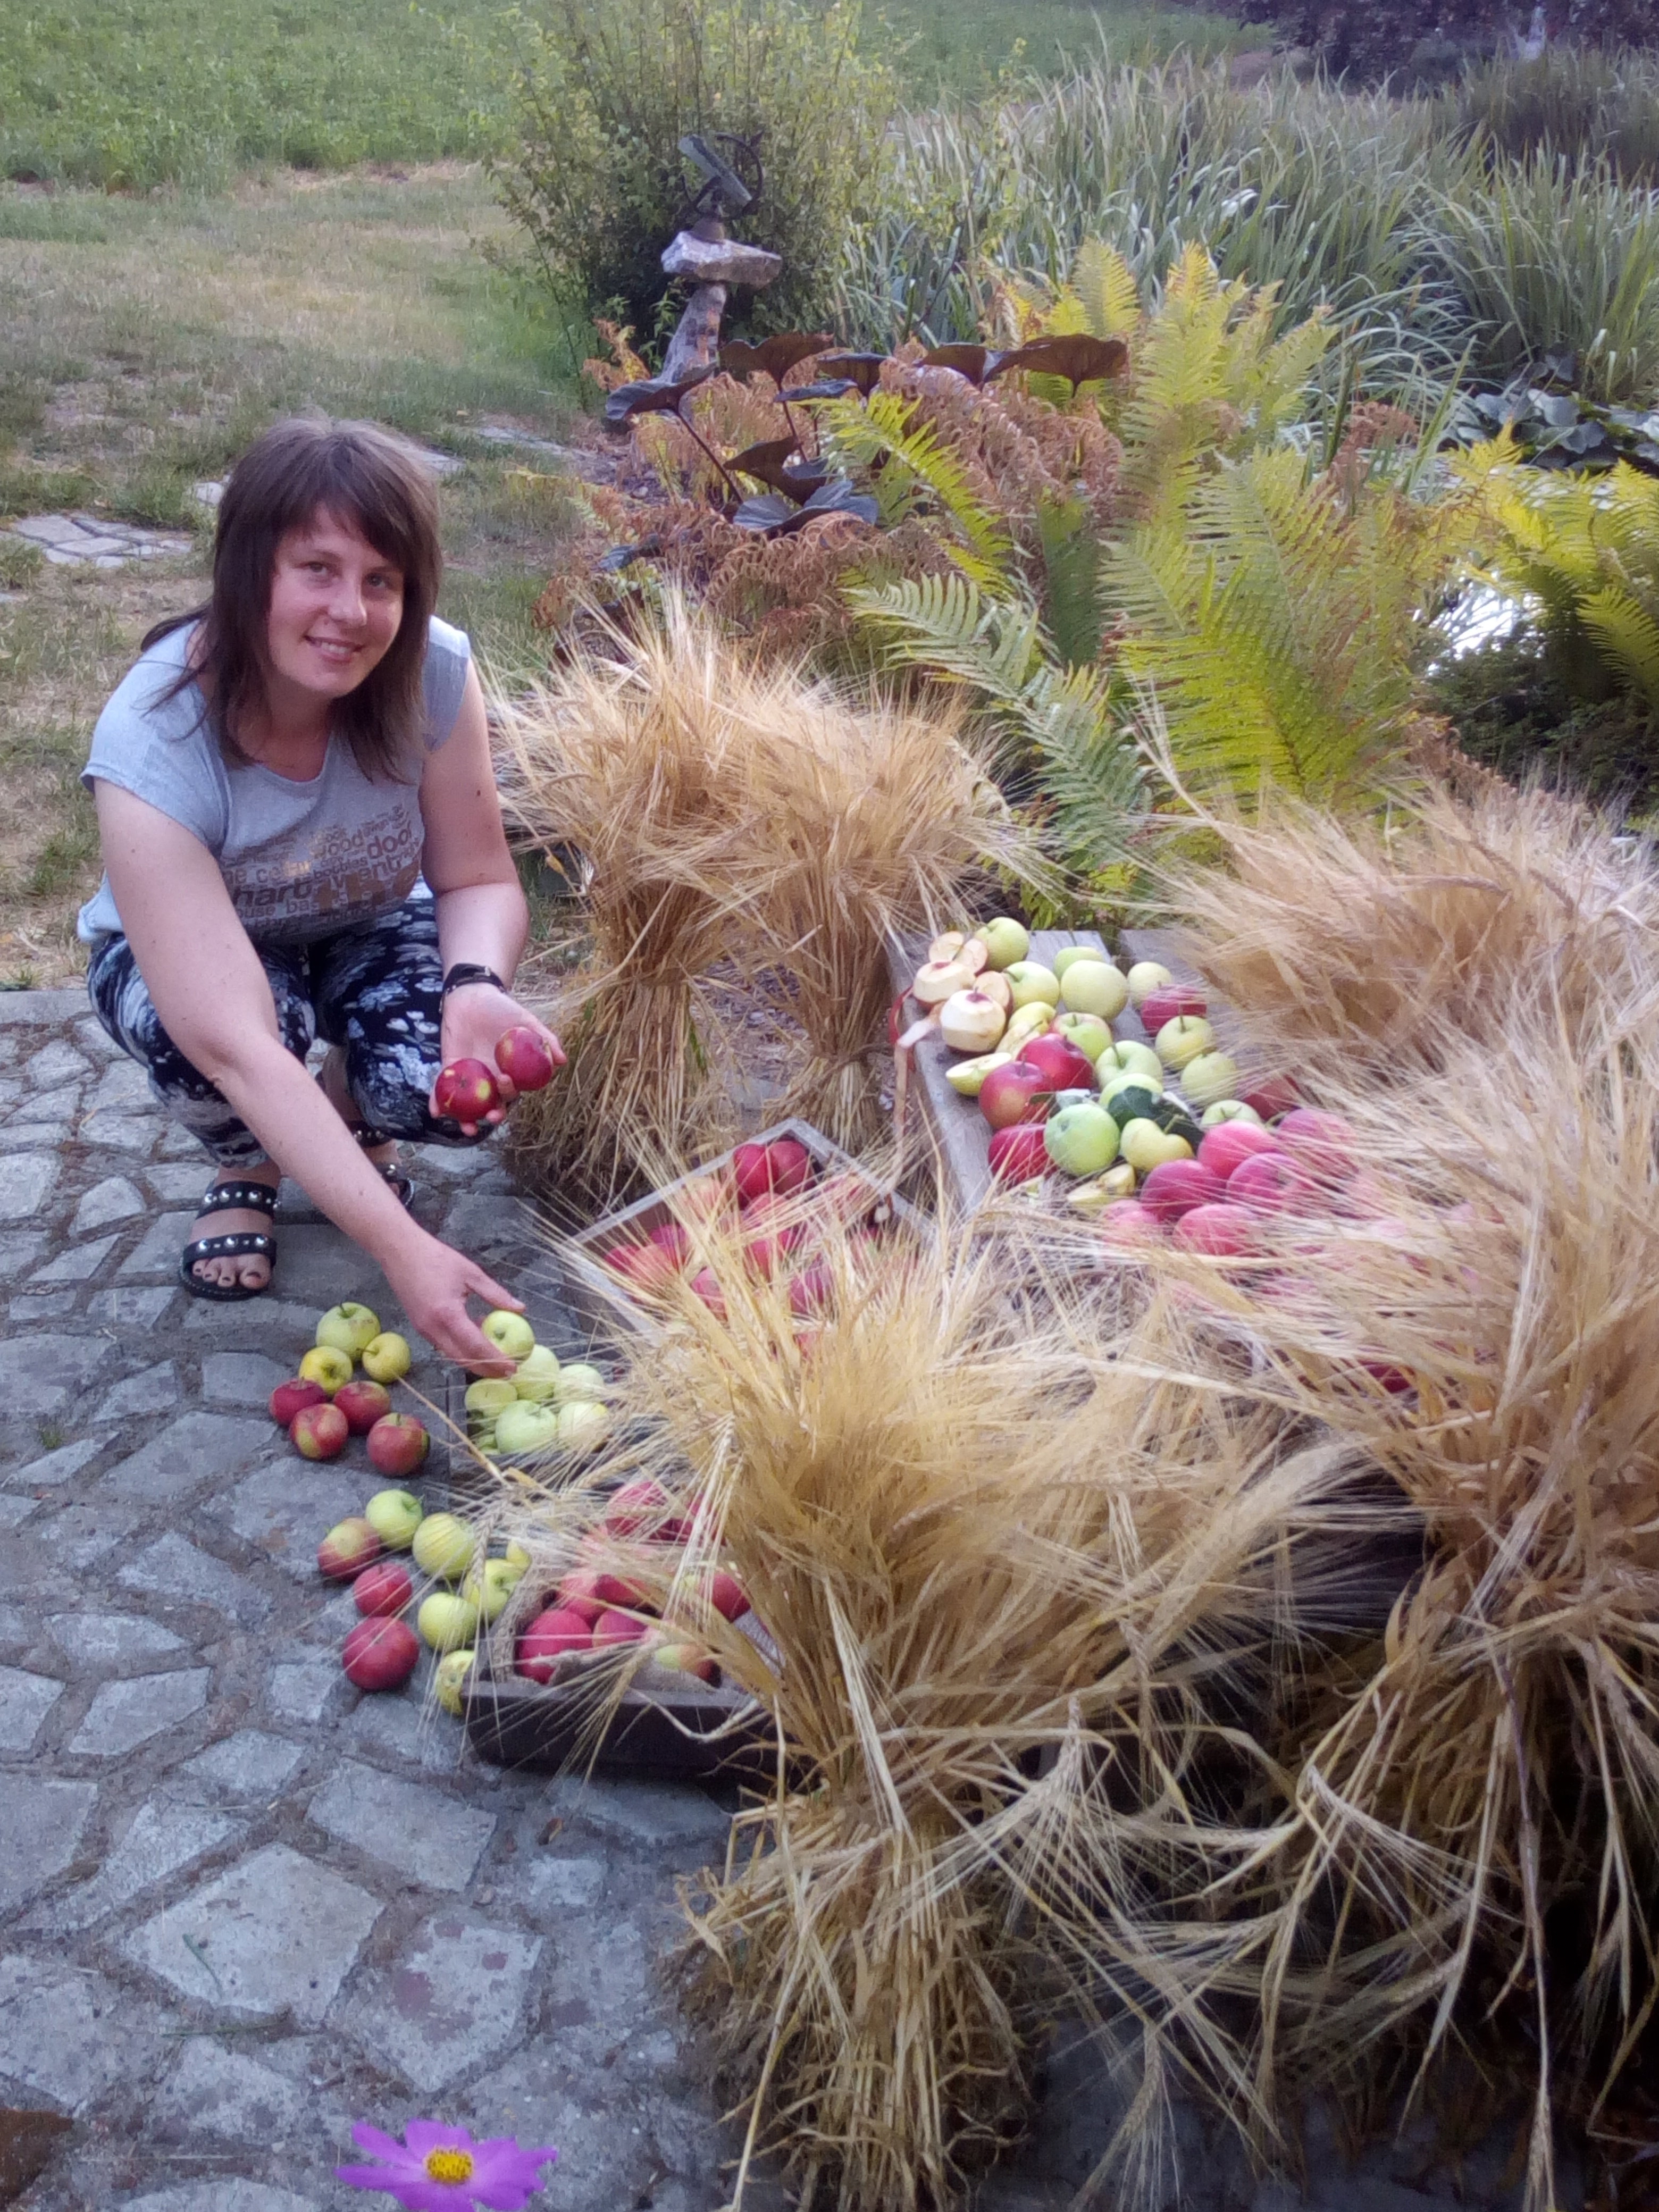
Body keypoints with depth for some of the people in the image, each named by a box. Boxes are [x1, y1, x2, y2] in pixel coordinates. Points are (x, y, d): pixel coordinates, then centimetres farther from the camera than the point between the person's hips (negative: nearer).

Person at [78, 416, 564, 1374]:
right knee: (193, 1031, -36)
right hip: (179, 956, -2)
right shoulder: (153, 744, -36)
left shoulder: (434, 672, -29)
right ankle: (246, 1166, 1)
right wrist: (402, 1248, -49)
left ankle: (350, 1114, 10)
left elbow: (479, 880, -15)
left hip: (369, 933, 2)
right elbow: (236, 1042, -43)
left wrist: (477, 987, -40)